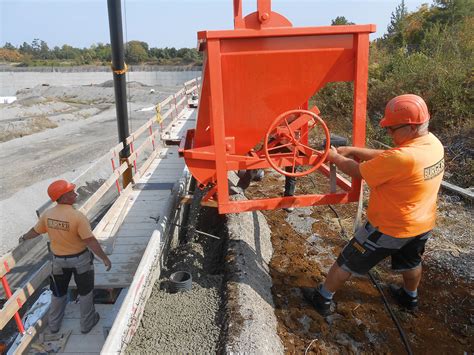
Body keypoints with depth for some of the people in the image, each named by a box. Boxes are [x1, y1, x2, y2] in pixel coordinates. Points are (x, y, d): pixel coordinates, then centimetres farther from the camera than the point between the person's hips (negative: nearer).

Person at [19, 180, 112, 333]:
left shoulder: (47, 215, -11)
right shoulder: (77, 216, -28)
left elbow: (35, 231, 9)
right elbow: (91, 241, -27)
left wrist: (24, 238, 31)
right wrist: (105, 258, -17)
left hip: (58, 259, 5)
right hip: (80, 258, -4)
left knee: (58, 292, 25)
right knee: (85, 291, 16)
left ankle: (54, 324, 42)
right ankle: (87, 323, 30)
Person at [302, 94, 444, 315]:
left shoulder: (402, 158, -34)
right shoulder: (434, 143, -6)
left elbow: (358, 171, -22)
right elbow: (385, 157, 1)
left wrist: (335, 157, -5)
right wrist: (352, 150, -4)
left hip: (389, 229, -8)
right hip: (423, 225, 8)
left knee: (347, 262, 9)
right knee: (411, 262, 33)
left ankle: (323, 299, 26)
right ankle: (410, 298, 58)